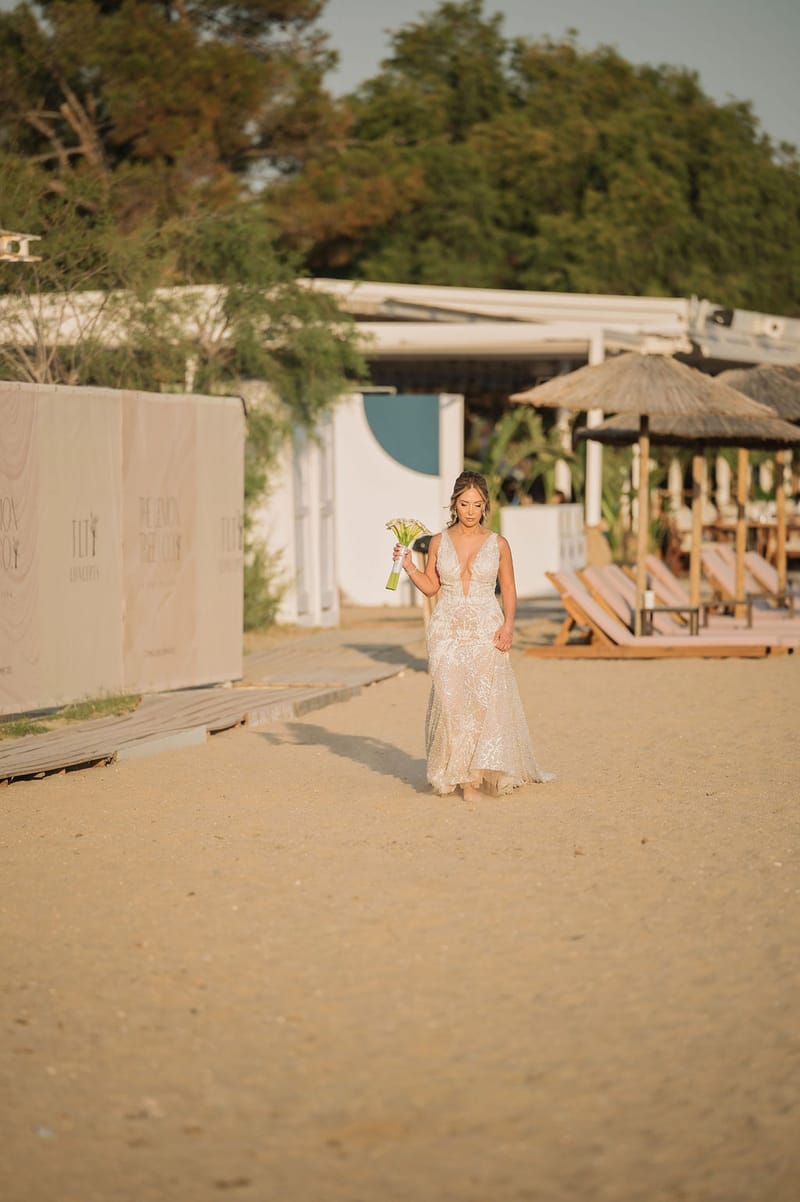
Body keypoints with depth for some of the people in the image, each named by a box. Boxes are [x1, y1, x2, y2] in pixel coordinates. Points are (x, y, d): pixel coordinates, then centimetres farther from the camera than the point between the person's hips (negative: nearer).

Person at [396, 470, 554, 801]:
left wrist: (508, 624, -8)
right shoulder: (439, 542, 6)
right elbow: (431, 587, 14)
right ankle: (464, 777, -4)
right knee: (452, 700, -10)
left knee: (486, 700, -10)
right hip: (448, 633, 1)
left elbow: (509, 591, 7)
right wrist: (409, 566, -1)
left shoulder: (498, 544, 3)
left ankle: (482, 771, 2)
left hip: (486, 633, -1)